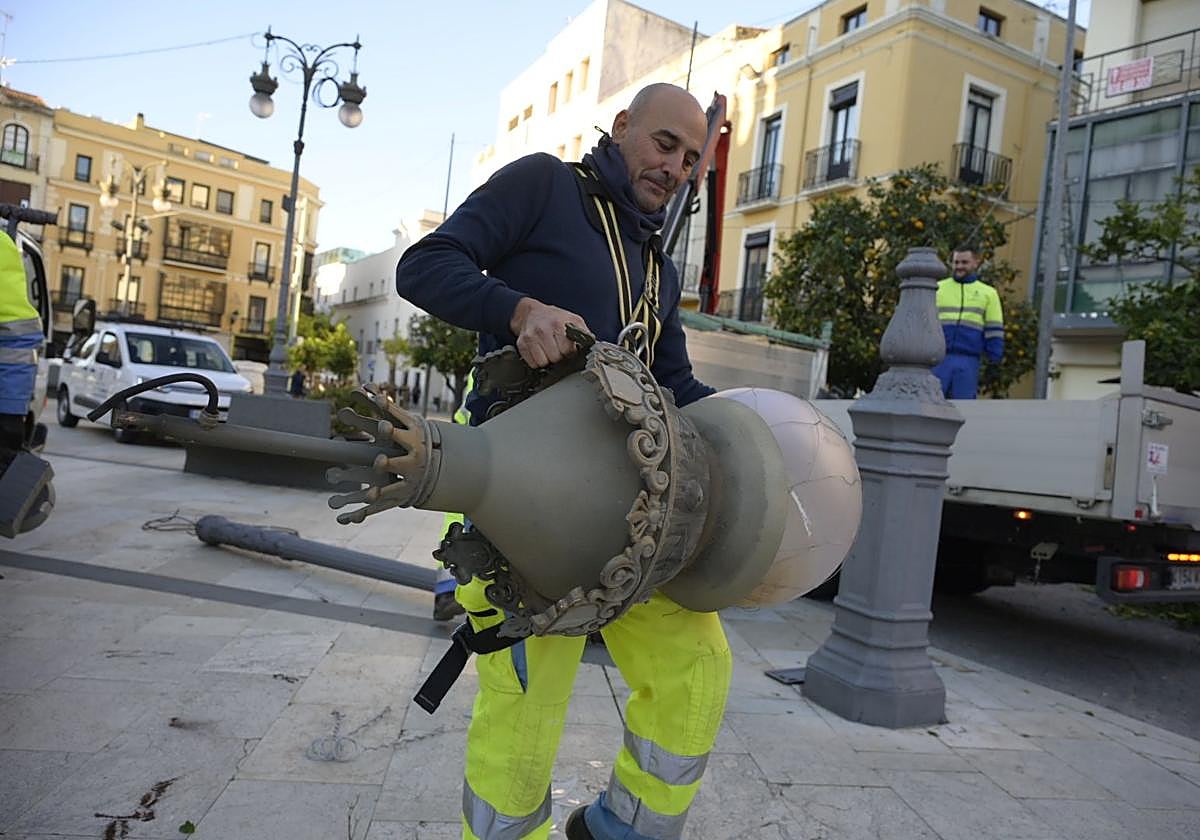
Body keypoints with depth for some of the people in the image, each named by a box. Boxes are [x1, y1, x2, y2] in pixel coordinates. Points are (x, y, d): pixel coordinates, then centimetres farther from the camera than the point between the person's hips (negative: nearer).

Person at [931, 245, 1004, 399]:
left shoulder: (988, 293, 12)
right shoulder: (937, 288, 13)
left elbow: (994, 330, 8)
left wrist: (995, 356, -1)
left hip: (968, 362, 0)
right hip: (938, 358, 0)